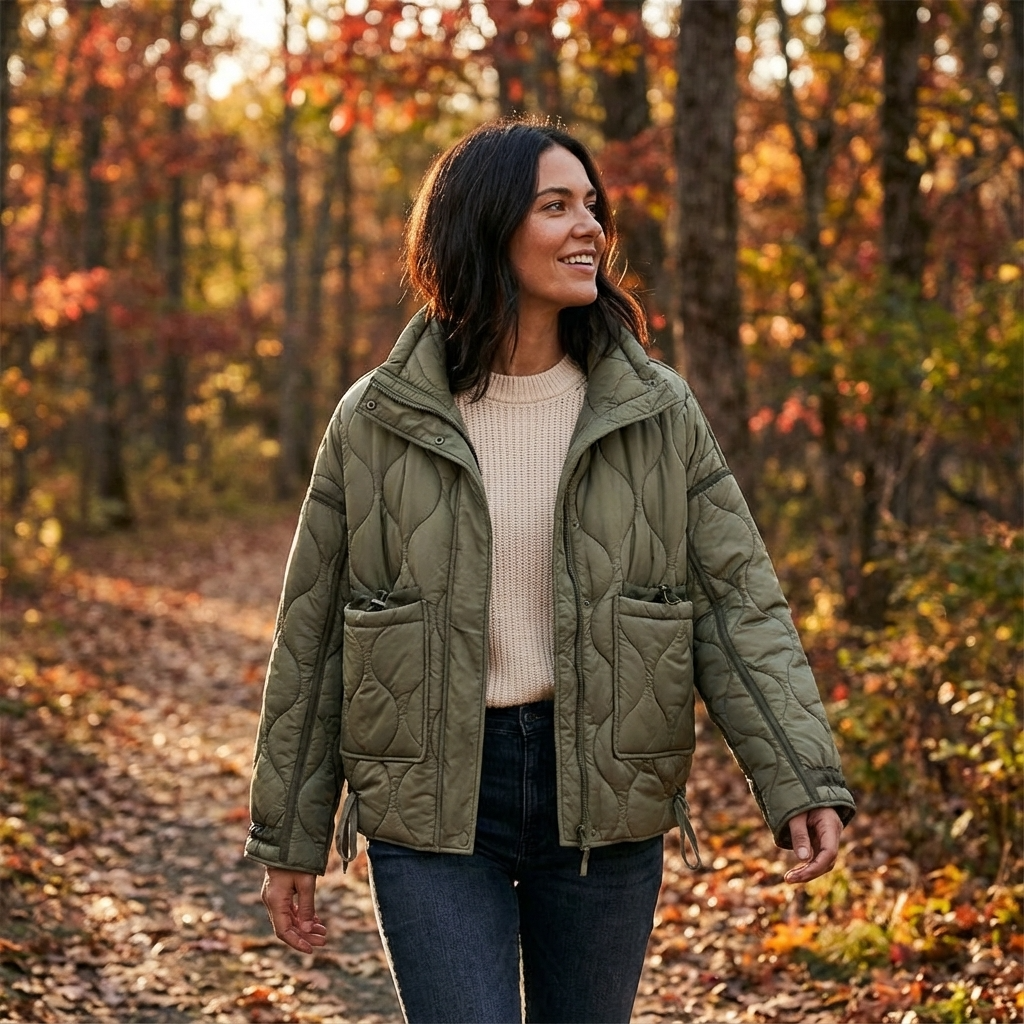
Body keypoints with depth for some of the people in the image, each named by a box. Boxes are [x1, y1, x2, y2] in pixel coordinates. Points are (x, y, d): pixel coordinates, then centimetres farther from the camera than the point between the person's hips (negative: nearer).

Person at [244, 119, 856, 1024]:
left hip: (604, 799, 2)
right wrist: (288, 839, 5)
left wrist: (803, 781, -15)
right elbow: (313, 636, 3)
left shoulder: (658, 413, 0)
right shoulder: (377, 422, -3)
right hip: (431, 809, -2)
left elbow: (738, 604, -2)